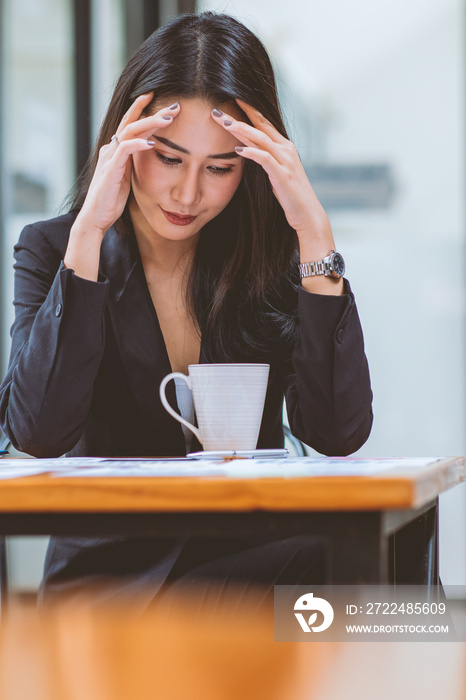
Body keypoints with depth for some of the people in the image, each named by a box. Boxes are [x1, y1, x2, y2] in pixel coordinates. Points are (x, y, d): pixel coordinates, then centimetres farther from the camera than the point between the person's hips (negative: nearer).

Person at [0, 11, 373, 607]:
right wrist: (89, 231, -18)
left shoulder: (273, 257, 2)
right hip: (106, 566, -2)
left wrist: (314, 230, -16)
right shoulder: (51, 250, 0)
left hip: (252, 557, 3)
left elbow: (337, 433, -13)